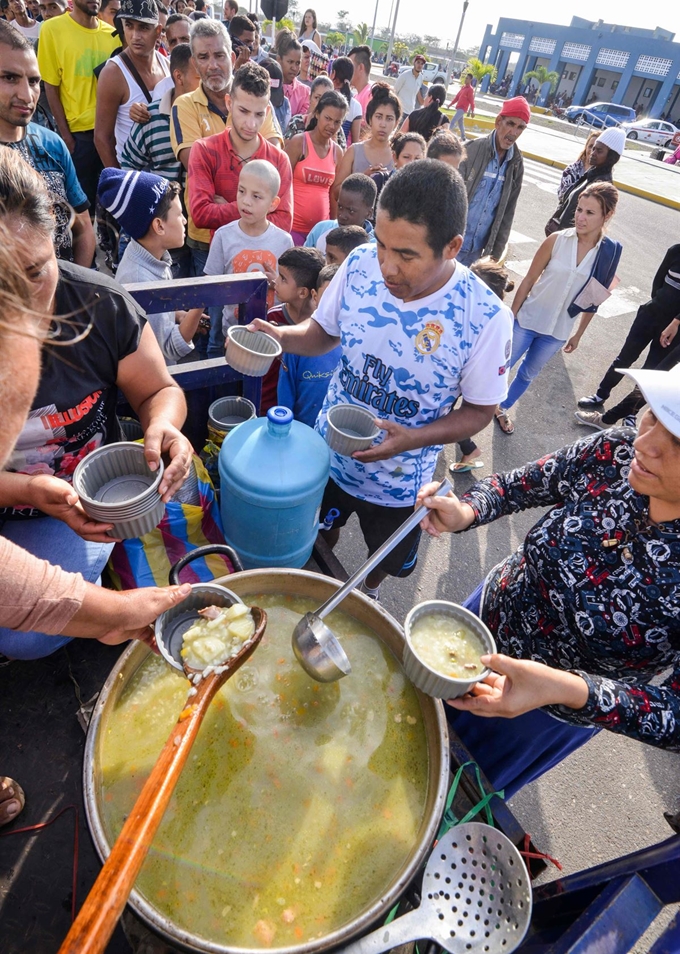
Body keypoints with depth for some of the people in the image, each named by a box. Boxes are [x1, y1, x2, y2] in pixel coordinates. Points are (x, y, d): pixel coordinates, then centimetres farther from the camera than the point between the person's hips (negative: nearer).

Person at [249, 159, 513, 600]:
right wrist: (281, 336, -22)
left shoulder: (486, 317, -26)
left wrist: (410, 439, -31)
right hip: (327, 455, 2)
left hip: (397, 483, -2)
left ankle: (367, 595, 63)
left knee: (386, 559, 28)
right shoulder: (360, 264, -17)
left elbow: (479, 411, -14)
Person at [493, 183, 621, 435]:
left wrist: (578, 334, 7)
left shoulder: (610, 253, -8)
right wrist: (511, 315, -4)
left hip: (558, 331, 3)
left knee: (528, 373, 20)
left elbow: (593, 299, 2)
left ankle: (502, 409, 41)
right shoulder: (557, 240, -15)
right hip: (527, 320, -3)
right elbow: (529, 280, -7)